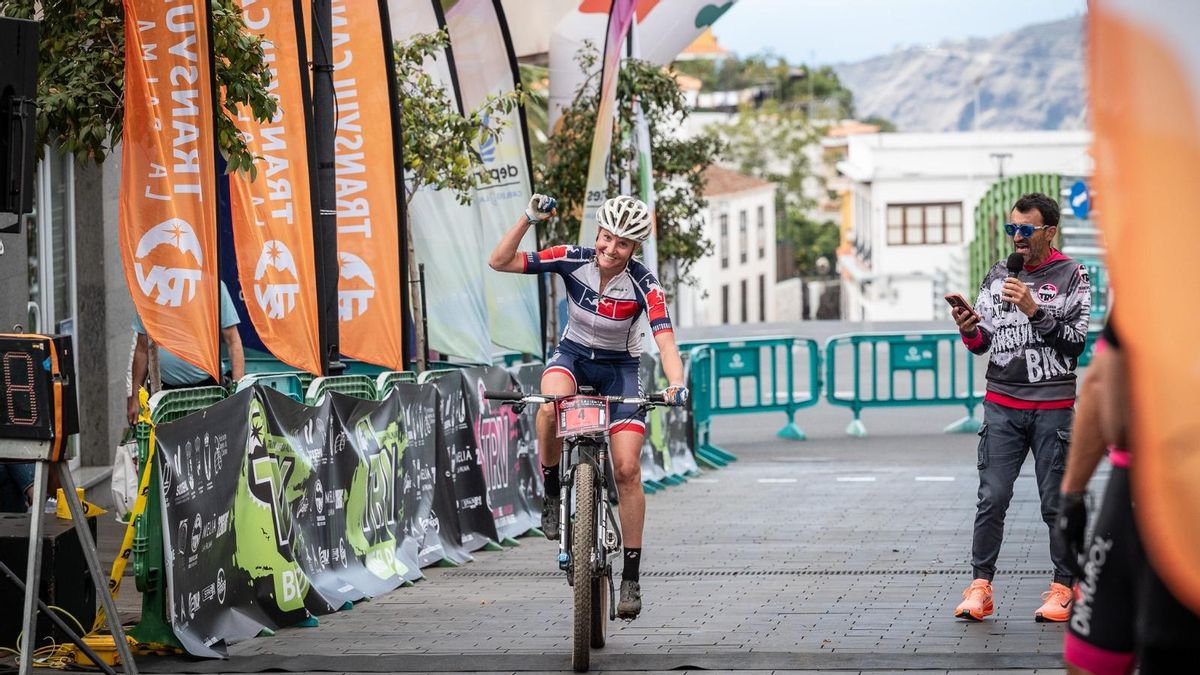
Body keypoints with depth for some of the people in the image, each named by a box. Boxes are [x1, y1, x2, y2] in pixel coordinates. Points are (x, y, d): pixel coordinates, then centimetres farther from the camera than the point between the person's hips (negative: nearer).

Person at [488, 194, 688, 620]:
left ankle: (631, 576, -3)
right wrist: (529, 220, -29)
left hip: (619, 369, -1)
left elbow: (666, 340, -32)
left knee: (627, 469, -13)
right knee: (552, 403, -37)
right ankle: (551, 491, -13)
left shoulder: (644, 286, -21)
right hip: (572, 356, 1)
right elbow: (500, 262, -16)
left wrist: (676, 384, -51)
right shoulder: (573, 261, -16)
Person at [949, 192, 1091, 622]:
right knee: (992, 498, -4)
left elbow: (1076, 342, -5)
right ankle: (981, 585, 1)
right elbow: (982, 343, 12)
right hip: (1002, 405, 3)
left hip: (1054, 406, -2)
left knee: (1057, 502, 0)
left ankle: (1063, 587, 9)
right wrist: (969, 331, -10)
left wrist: (1034, 310, -15)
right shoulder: (998, 276, 12)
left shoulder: (1071, 276, 2)